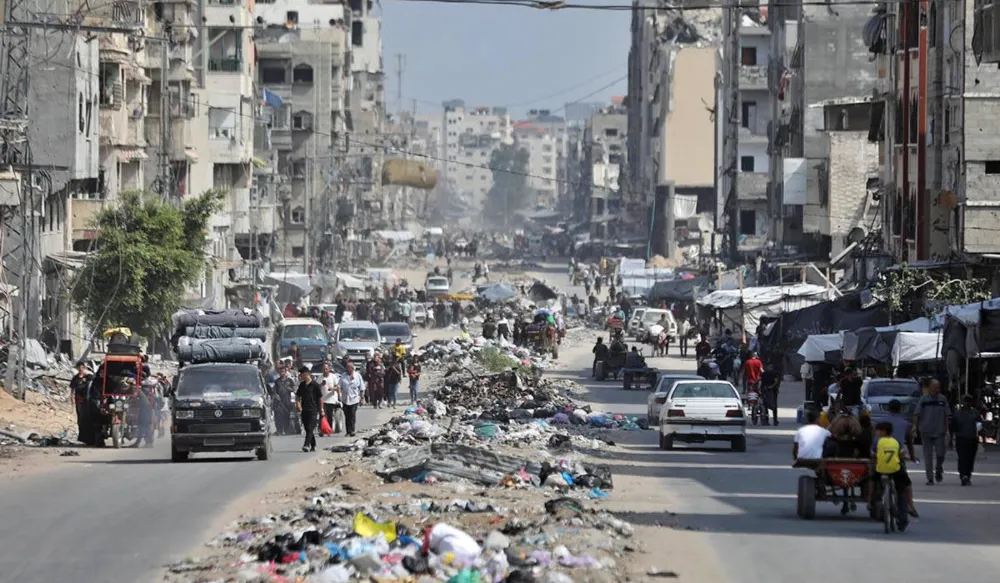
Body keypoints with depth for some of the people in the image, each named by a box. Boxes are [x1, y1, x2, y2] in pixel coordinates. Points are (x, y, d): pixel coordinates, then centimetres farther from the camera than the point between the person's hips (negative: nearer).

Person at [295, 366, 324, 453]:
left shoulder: (315, 385, -6)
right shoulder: (302, 385, 11)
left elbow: (320, 398, -3)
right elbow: (297, 395, 21)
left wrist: (321, 410, -2)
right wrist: (297, 403, 0)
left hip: (313, 410, -7)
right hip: (304, 409, 7)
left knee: (310, 428, -14)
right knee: (307, 429, 10)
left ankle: (306, 445, -23)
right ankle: (313, 446, 19)